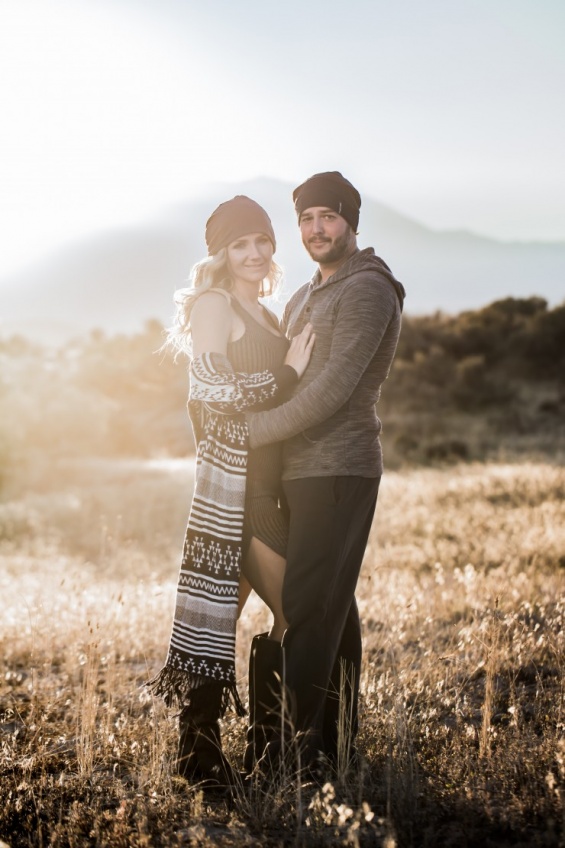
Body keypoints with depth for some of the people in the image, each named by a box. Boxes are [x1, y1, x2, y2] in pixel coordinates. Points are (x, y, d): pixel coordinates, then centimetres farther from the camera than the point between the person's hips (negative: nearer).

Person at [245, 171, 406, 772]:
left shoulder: (366, 290, -10)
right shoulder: (304, 299, 21)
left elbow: (334, 387, -19)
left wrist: (254, 430, -14)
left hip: (336, 471, -9)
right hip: (304, 471, 9)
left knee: (307, 605, -13)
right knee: (330, 605, 11)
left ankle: (295, 744, -11)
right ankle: (337, 740, 18)